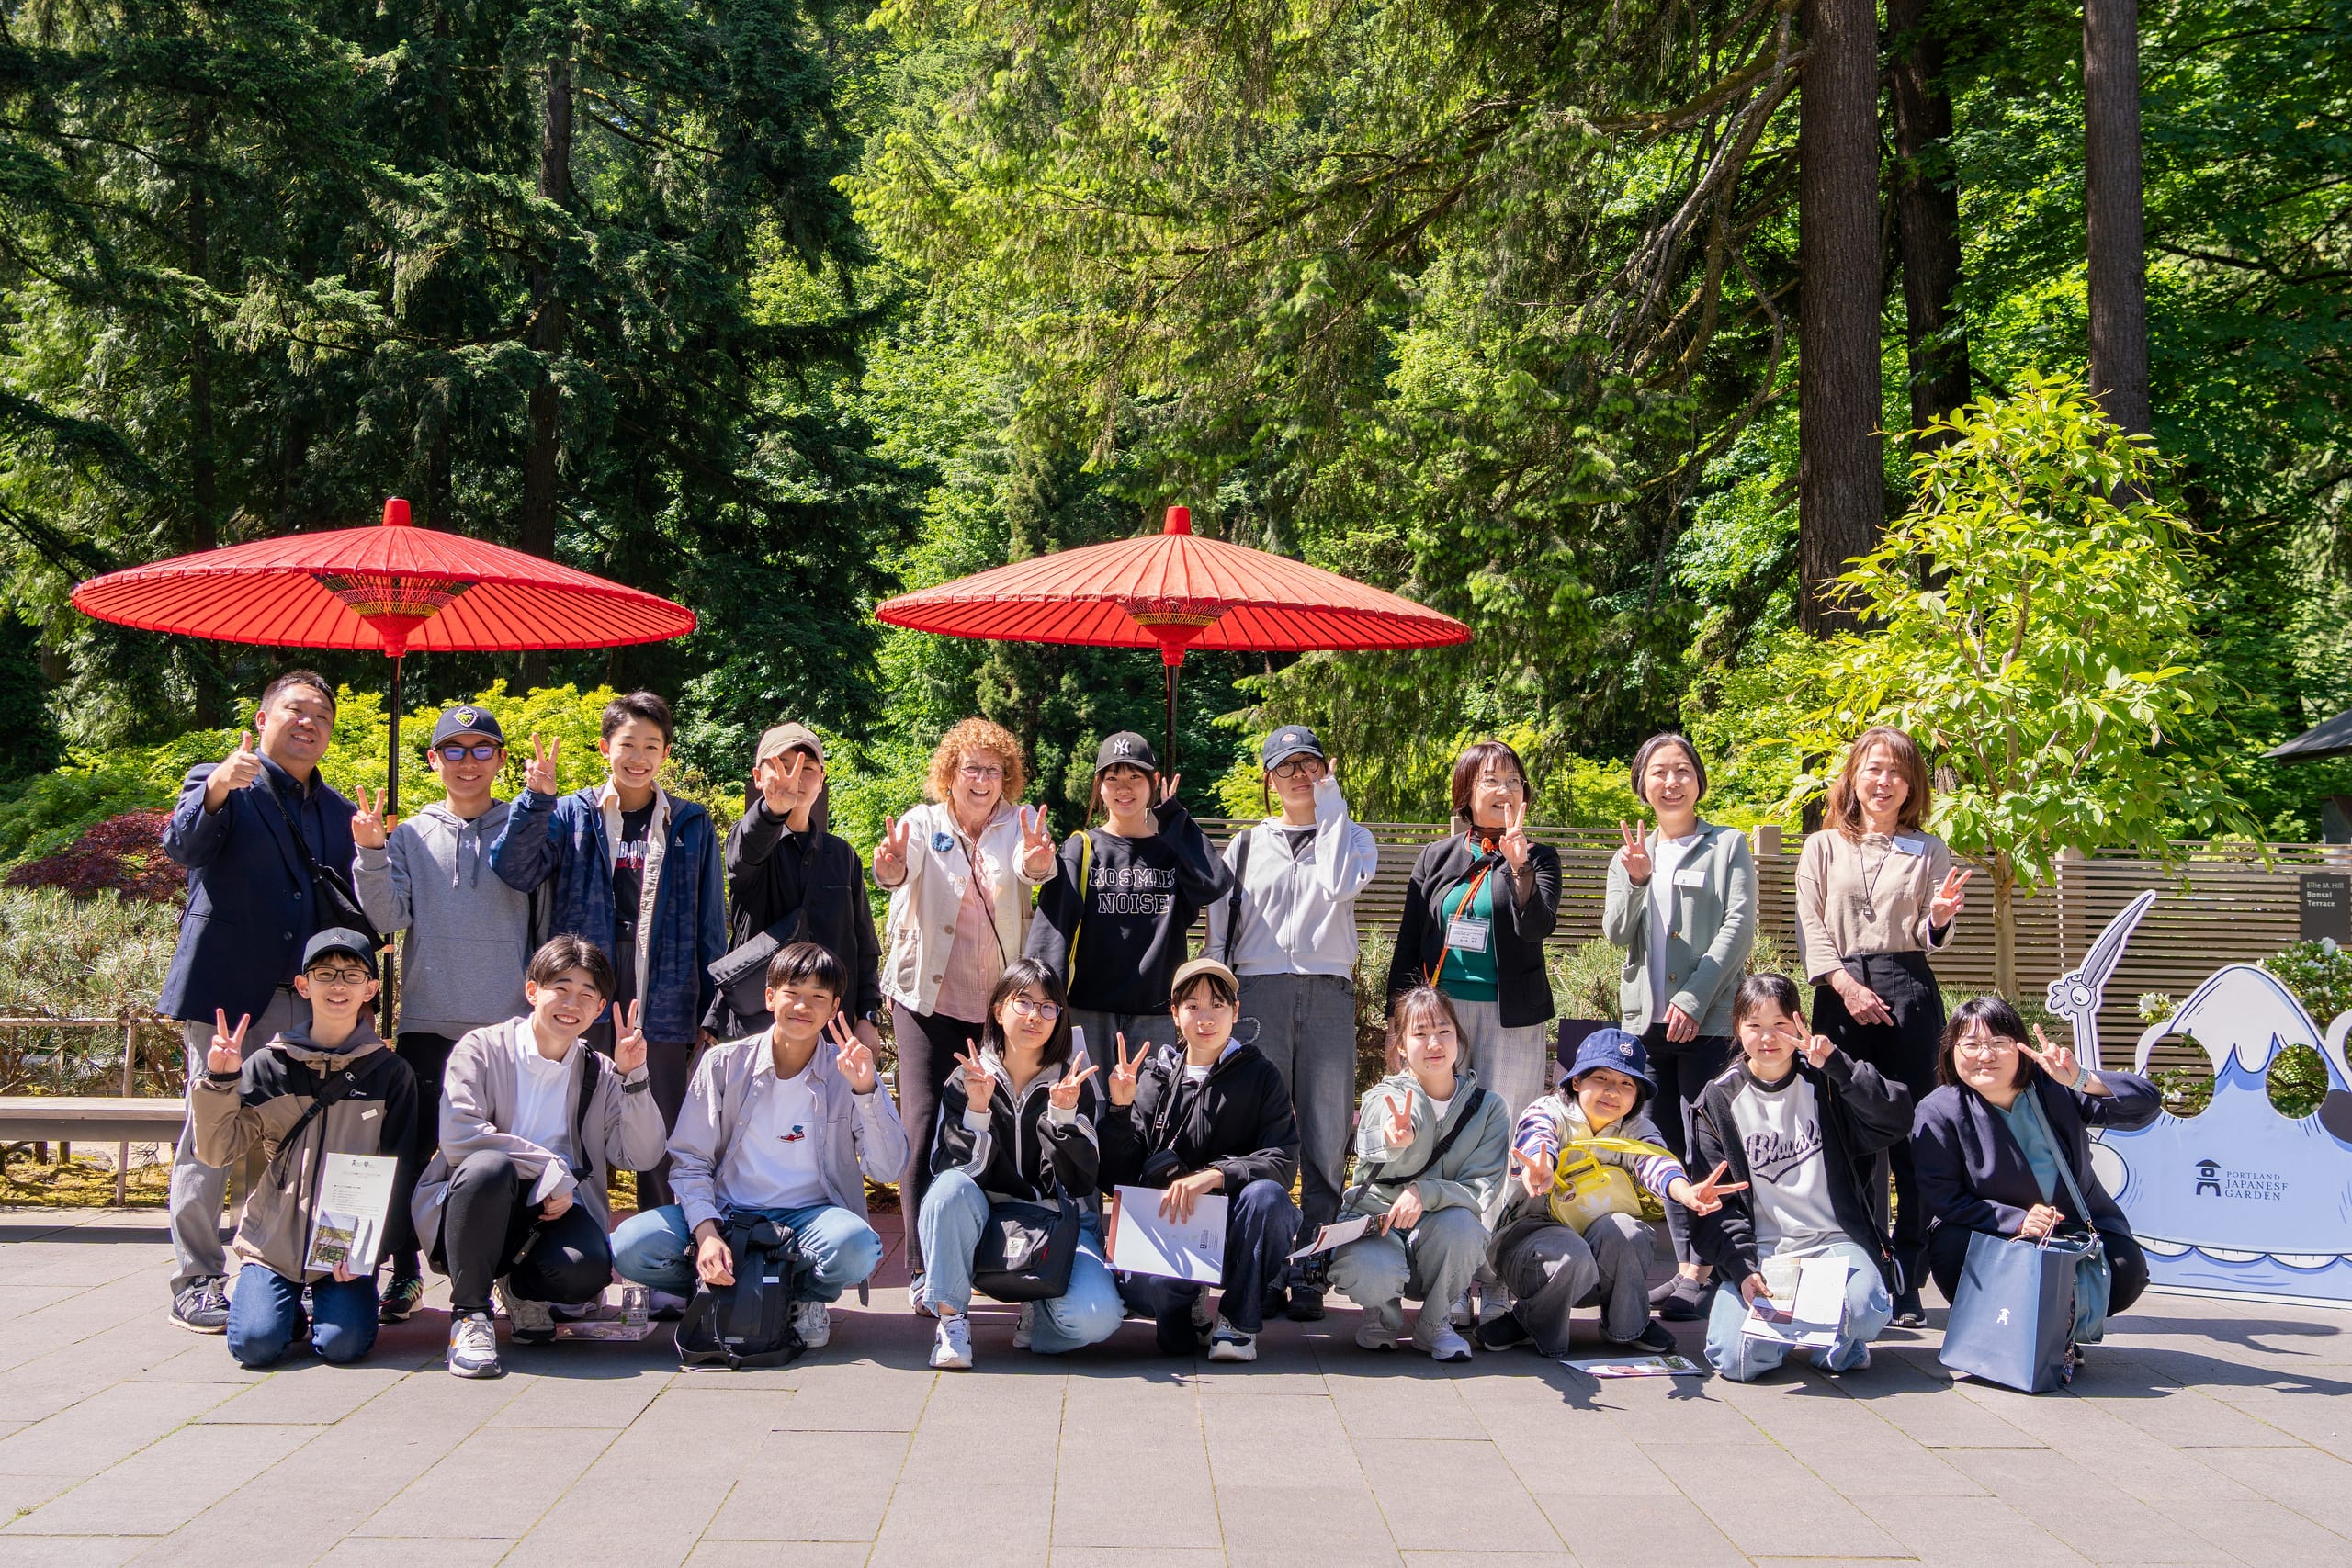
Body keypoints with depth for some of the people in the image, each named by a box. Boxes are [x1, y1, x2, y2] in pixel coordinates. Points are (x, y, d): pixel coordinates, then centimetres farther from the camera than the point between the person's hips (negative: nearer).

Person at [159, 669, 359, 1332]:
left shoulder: (336, 811, 20)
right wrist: (216, 791, -34)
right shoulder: (217, 782, 4)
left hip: (305, 999, 5)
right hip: (224, 993, -4)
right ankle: (195, 1284, 5)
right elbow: (182, 844, -17)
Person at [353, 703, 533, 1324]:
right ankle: (404, 1271, 15)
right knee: (412, 1152, 1)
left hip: (508, 1023, -1)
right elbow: (389, 916, -2)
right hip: (427, 1022, 1)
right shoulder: (409, 835, 10)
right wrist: (370, 855, -15)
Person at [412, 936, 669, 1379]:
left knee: (588, 1270, -31)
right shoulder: (483, 1049, -2)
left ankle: (520, 1286, 8)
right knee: (489, 1166, -36)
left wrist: (633, 1077, -10)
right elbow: (458, 1137, -18)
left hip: (554, 1211, 3)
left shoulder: (599, 1074, 11)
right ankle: (469, 1314, -18)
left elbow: (641, 1156, 0)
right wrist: (550, 1170, -17)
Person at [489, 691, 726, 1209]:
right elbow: (514, 870, -8)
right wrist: (536, 798, -19)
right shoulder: (570, 814, 7)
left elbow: (710, 925, 9)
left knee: (662, 1142, 3)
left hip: (663, 1001, 0)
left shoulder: (692, 825, 8)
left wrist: (711, 1013, 5)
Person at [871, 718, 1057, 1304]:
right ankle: (924, 1270, -6)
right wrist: (891, 868, -46)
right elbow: (899, 869, -21)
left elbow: (1036, 868, -20)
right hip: (929, 997, -1)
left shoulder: (1021, 824, 3)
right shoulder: (923, 824, 1)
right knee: (924, 1122, -9)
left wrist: (1035, 863, -45)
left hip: (1001, 1002, 1)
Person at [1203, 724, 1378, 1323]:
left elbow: (1340, 885, -10)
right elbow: (1220, 929, 15)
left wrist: (1330, 812, -2)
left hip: (1327, 992, 0)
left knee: (1325, 1134, -4)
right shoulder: (1247, 845, 17)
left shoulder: (1351, 838, 14)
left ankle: (1310, 1272, 0)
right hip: (1258, 991, 0)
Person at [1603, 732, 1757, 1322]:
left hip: (1707, 1018, -5)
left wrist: (1694, 999, -15)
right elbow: (1616, 933, 6)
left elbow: (1738, 928, -5)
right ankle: (1685, 1266, 12)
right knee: (1668, 1147, 7)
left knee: (1705, 1146, -9)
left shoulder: (1728, 846, 4)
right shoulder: (1630, 856, 16)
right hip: (1646, 1018, 5)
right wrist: (1635, 882, -13)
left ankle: (1698, 1273, -9)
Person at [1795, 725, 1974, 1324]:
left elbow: (1928, 937, 7)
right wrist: (1845, 984, -9)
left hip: (1908, 990, 0)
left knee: (1911, 1134, -4)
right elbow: (1810, 925, 5)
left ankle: (1907, 1279, -1)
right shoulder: (1823, 846, 12)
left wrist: (1939, 919, -16)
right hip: (1840, 992, 0)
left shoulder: (1928, 849, 13)